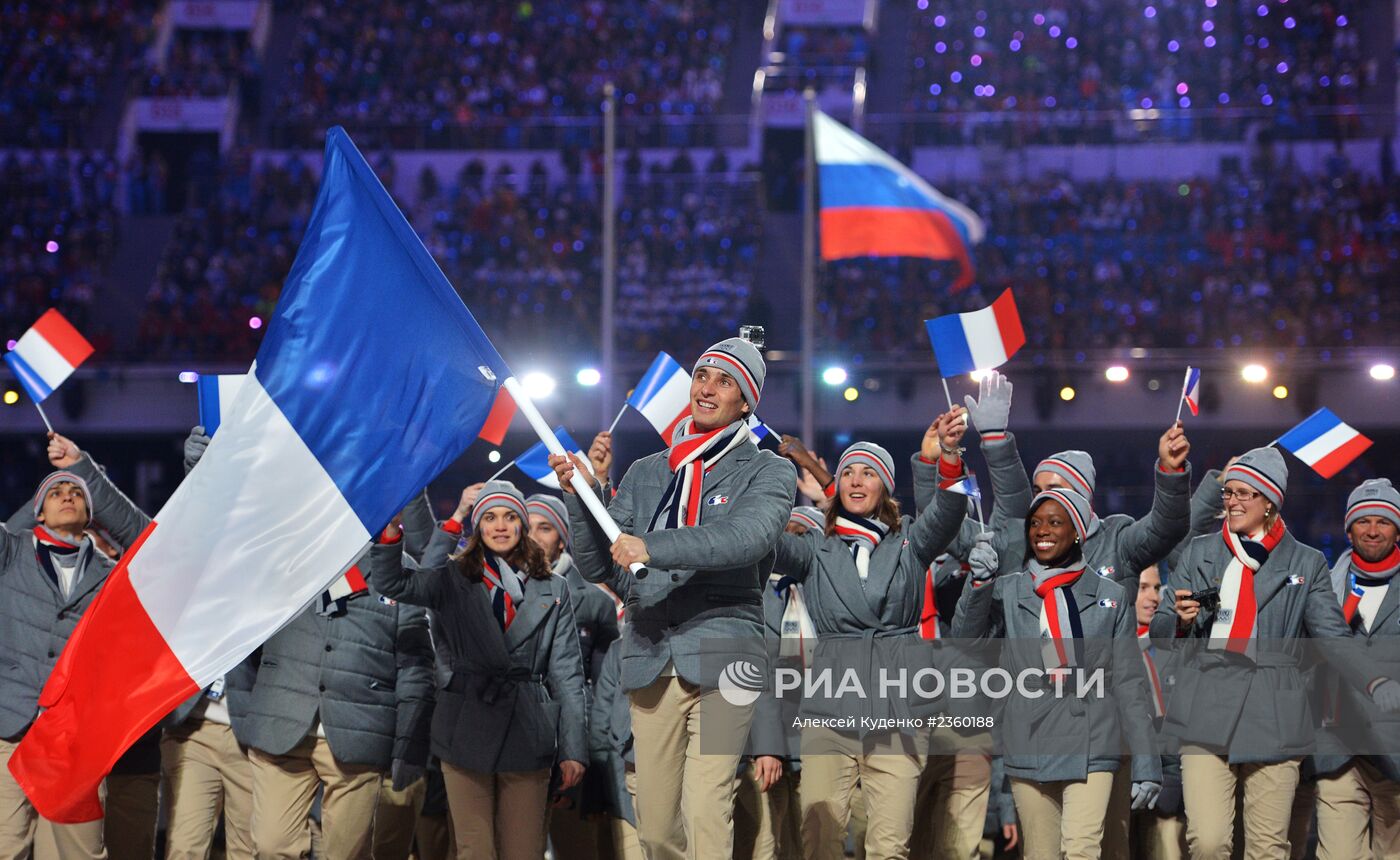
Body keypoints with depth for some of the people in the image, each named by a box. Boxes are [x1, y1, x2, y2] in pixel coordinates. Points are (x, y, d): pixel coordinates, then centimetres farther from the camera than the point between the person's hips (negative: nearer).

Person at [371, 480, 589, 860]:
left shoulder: (553, 590, 11)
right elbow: (389, 583, -1)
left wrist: (573, 748, 3)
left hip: (526, 735, 0)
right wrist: (392, 530, -18)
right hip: (467, 730, 0)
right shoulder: (453, 581, 10)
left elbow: (567, 671, 8)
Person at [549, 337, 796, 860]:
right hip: (650, 659, 4)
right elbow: (598, 567, 15)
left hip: (721, 658, -4)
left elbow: (747, 537, -15)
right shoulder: (646, 474, 20)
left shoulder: (768, 472, 7)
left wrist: (653, 547, -24)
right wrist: (579, 496, -1)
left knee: (705, 810, -18)